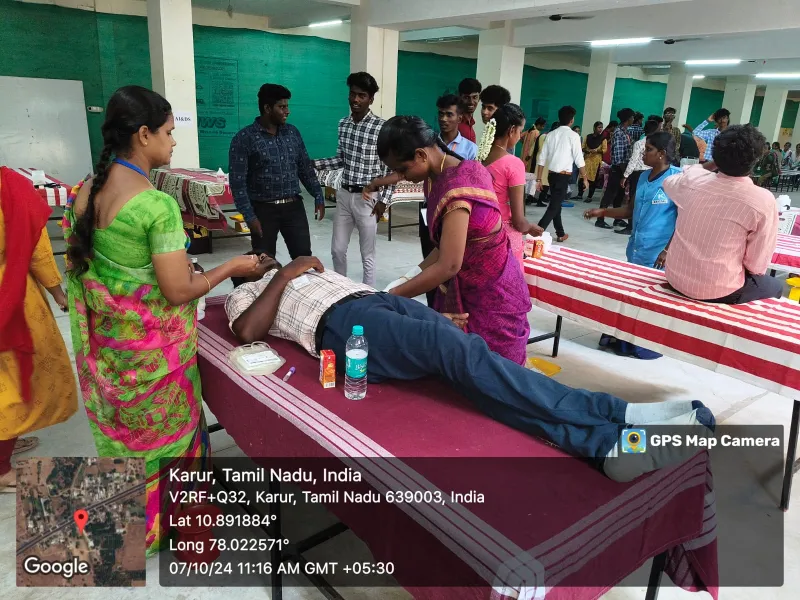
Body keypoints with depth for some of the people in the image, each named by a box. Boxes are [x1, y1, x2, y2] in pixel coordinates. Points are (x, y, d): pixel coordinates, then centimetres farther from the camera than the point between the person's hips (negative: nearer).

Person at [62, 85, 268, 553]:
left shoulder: (85, 192, 0)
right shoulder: (158, 204, -24)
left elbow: (80, 264, 10)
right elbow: (178, 291, -23)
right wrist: (232, 267, -10)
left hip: (106, 341, 8)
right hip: (152, 344, -7)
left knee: (123, 428, 24)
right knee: (164, 429, 14)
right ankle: (167, 524, 35)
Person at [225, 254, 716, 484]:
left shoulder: (313, 267, 42)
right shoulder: (247, 294, 25)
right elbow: (248, 332, 0)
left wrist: (433, 318, 18)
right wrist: (286, 274, 4)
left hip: (380, 301, 6)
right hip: (343, 324, -5)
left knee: (460, 350, -23)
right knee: (460, 350, -28)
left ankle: (609, 446, -37)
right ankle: (618, 420, -36)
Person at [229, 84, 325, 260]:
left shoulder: (292, 132, 7)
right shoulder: (244, 139, -8)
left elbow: (306, 168, 14)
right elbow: (238, 182, -10)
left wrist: (318, 197, 9)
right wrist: (249, 216, -15)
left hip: (294, 206, 4)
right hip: (263, 209, -3)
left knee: (304, 257, 4)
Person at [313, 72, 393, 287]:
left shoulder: (381, 127, -12)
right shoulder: (343, 124, 7)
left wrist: (384, 200, -14)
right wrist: (314, 164, 3)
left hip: (368, 197, -6)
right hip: (344, 195, 6)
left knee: (367, 255, 4)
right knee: (337, 249, 12)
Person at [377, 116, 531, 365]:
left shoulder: (457, 186, -26)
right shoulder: (440, 176, 2)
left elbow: (448, 265, -28)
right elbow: (446, 245, 6)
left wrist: (391, 296, -21)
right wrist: (413, 274, -6)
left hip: (491, 295, -8)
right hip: (464, 290, 8)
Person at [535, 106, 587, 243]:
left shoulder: (551, 134, 8)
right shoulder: (573, 135, -7)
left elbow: (541, 158, 6)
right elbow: (579, 160, -8)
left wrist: (539, 179, 11)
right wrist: (584, 178, 3)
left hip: (552, 174, 6)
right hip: (563, 176, -6)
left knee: (556, 203, 17)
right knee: (554, 206, -5)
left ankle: (560, 234, 30)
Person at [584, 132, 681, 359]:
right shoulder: (644, 176, 11)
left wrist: (669, 250, -18)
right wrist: (603, 212, 9)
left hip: (658, 255, -7)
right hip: (635, 250, 7)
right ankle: (624, 339, 25)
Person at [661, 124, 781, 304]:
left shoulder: (692, 181, -6)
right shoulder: (763, 200, -16)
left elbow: (668, 182, 20)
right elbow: (757, 265, -10)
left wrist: (711, 164, 22)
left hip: (675, 278, 5)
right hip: (716, 291, -5)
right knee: (774, 286, 28)